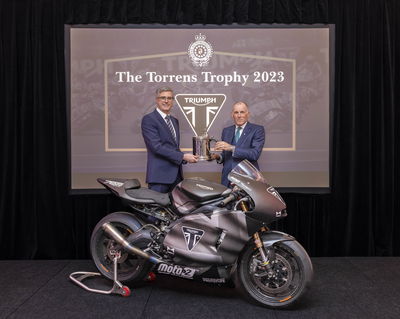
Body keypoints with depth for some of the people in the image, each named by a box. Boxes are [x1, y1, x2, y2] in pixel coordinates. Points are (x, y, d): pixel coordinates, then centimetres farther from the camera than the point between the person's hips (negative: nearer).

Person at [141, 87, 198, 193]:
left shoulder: (174, 121, 18)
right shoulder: (148, 119, -7)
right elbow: (156, 146, -17)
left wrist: (186, 158, 3)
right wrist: (183, 156, -16)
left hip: (176, 175, 7)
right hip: (159, 175, -7)